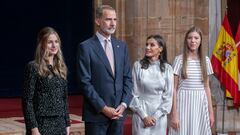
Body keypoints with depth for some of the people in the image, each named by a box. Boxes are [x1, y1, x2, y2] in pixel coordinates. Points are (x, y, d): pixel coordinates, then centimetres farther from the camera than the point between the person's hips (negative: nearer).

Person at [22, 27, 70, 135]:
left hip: (60, 124, 6)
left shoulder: (61, 68, 11)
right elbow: (27, 101, -10)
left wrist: (67, 124, 12)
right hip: (41, 123, -6)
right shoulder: (33, 67, -7)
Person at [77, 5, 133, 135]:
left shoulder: (121, 46, 11)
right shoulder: (86, 47, -6)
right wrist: (103, 108, -14)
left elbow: (128, 78, 11)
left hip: (118, 112, 5)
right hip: (96, 113, -5)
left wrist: (123, 104, -3)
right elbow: (85, 82, -10)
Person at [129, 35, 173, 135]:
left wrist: (156, 116, -7)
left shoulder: (167, 68, 1)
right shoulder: (138, 65, -3)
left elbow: (168, 95, 1)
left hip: (159, 116, 1)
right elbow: (134, 93, -3)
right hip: (141, 114, -1)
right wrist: (144, 116, -8)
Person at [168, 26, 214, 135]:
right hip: (184, 104, -3)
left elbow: (207, 87, 11)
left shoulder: (206, 60, 7)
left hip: (201, 105, 3)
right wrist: (174, 114, -9)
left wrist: (211, 112, 8)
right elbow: (174, 88, -5)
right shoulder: (179, 60, -4)